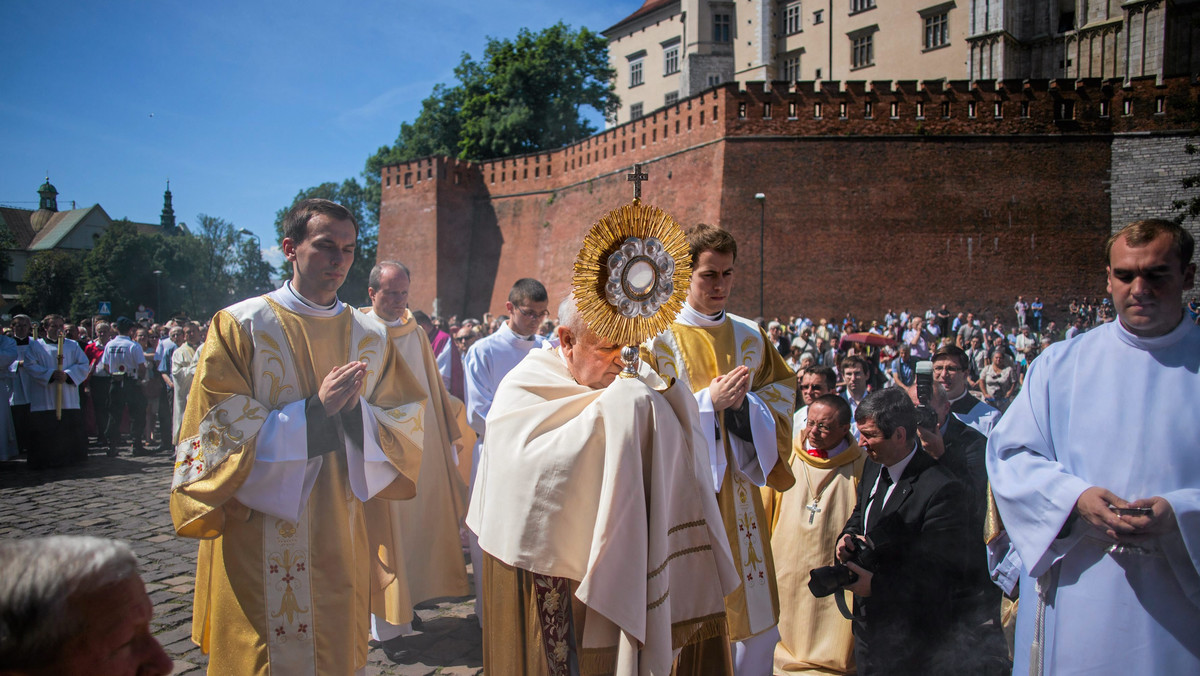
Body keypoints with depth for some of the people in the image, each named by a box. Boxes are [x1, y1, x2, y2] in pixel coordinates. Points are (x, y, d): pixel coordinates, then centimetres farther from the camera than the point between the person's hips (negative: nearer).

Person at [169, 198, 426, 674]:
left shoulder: (371, 338, 5)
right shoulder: (239, 326, -6)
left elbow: (406, 426, 4)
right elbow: (218, 431, -11)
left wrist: (355, 410, -16)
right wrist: (315, 411, -19)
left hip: (339, 543, 4)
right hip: (258, 545, -3)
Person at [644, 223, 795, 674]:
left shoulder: (750, 337, 8)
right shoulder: (657, 339, -6)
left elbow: (782, 391, 11)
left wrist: (744, 403, -9)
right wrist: (709, 401, -18)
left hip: (739, 489, 4)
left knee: (756, 619, 11)